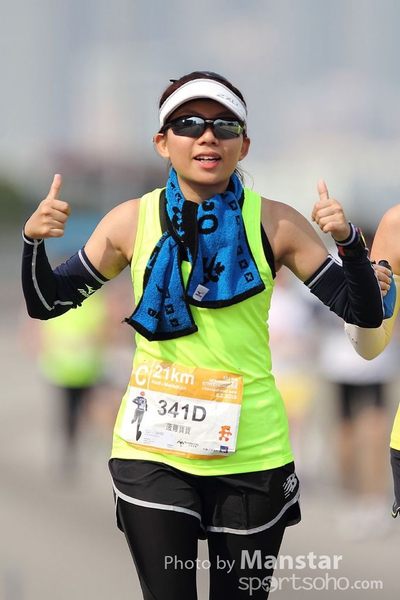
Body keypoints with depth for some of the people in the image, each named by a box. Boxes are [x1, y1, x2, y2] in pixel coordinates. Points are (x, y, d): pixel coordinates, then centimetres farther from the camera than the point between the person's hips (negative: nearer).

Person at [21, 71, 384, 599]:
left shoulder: (274, 224, -3)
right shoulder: (132, 221, -1)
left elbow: (365, 315, -2)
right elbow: (46, 304, 7)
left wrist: (348, 241, -20)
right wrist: (34, 240, -12)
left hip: (252, 451, 0)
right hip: (152, 450, 0)